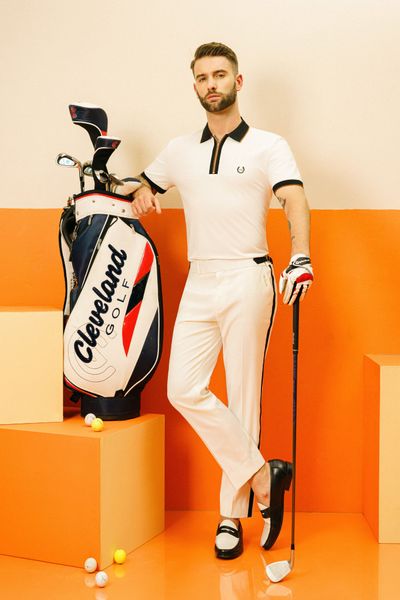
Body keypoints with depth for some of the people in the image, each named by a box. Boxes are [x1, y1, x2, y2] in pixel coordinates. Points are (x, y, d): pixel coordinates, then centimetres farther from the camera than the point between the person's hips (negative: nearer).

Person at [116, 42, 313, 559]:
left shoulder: (268, 147, 2)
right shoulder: (180, 151, 16)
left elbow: (294, 200, -14)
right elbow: (143, 190, 28)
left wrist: (300, 258, -33)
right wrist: (140, 195, 2)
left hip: (248, 280, -4)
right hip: (199, 283, 4)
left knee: (242, 397, -1)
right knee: (184, 390, -8)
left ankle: (232, 516, 10)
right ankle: (262, 474, 5)